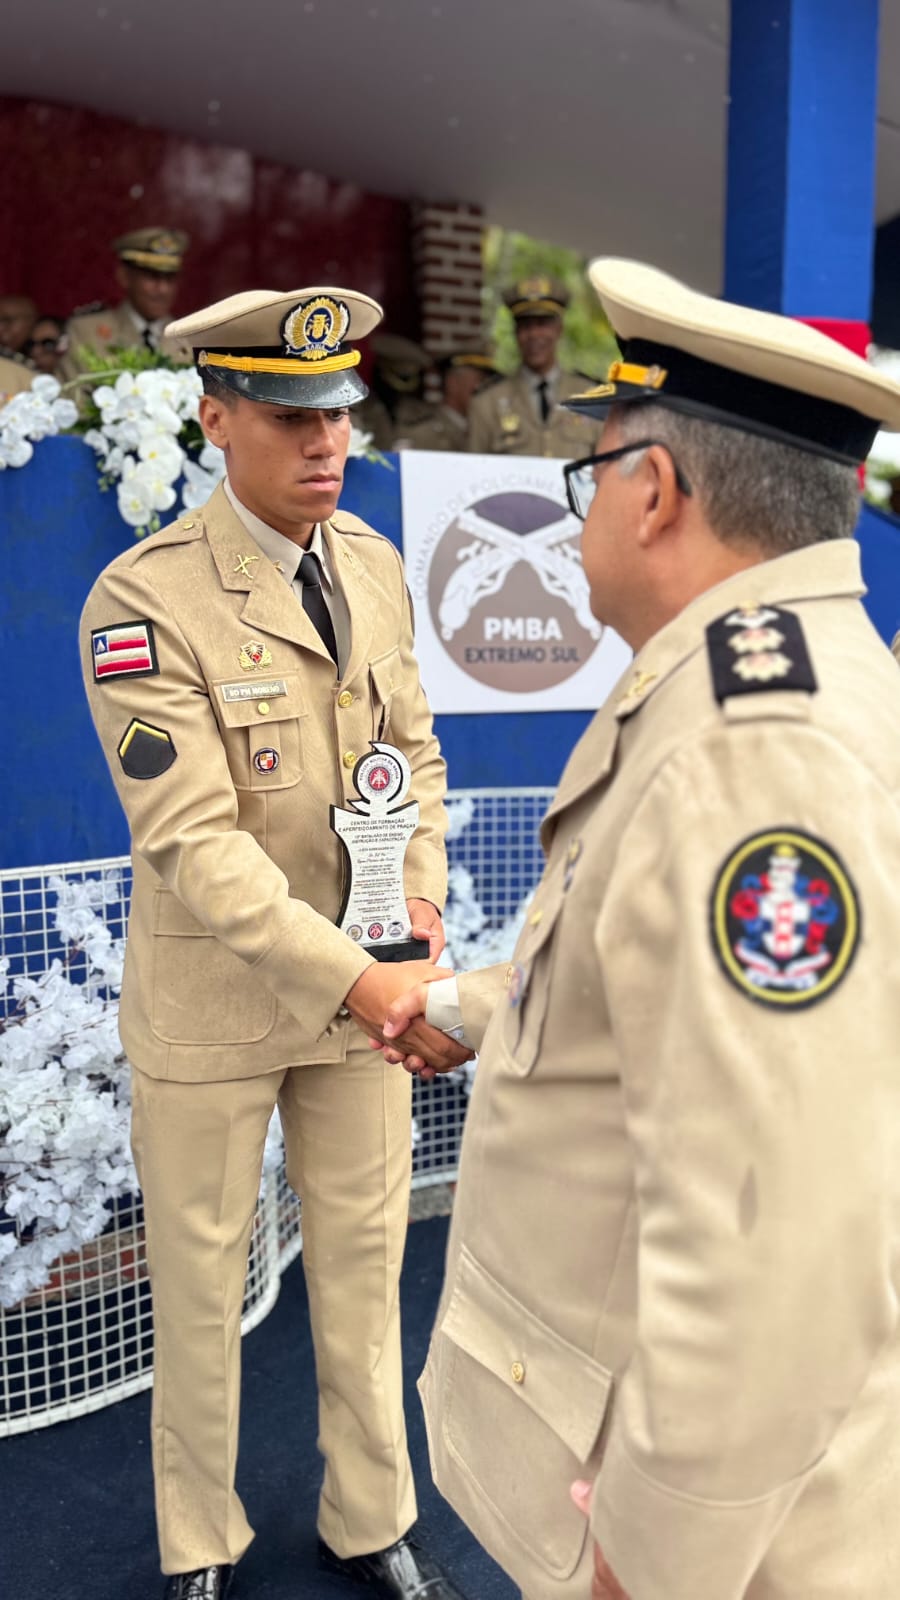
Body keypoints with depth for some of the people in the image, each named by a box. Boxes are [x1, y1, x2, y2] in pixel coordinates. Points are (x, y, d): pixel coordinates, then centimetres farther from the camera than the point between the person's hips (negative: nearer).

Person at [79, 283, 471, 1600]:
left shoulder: (376, 565, 1)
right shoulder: (144, 600, -18)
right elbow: (194, 843, -23)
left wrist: (421, 903, -7)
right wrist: (353, 981, -28)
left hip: (363, 977, 5)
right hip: (214, 999, -4)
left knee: (364, 1263, 18)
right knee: (201, 1282, 14)